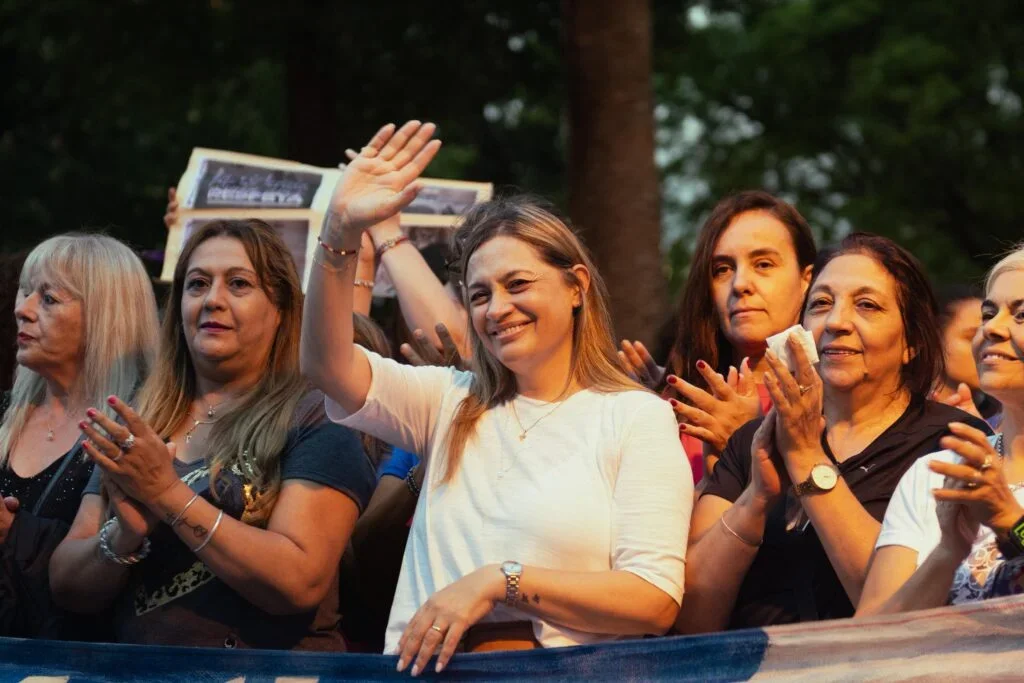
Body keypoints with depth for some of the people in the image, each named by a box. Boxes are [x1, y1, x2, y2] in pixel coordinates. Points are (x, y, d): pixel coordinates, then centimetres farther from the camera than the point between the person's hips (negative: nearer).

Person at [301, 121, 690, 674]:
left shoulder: (638, 417, 4)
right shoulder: (451, 403, 17)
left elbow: (656, 601, -4)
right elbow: (328, 366, 2)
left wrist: (500, 581, -11)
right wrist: (341, 233, -9)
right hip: (426, 671, 3)